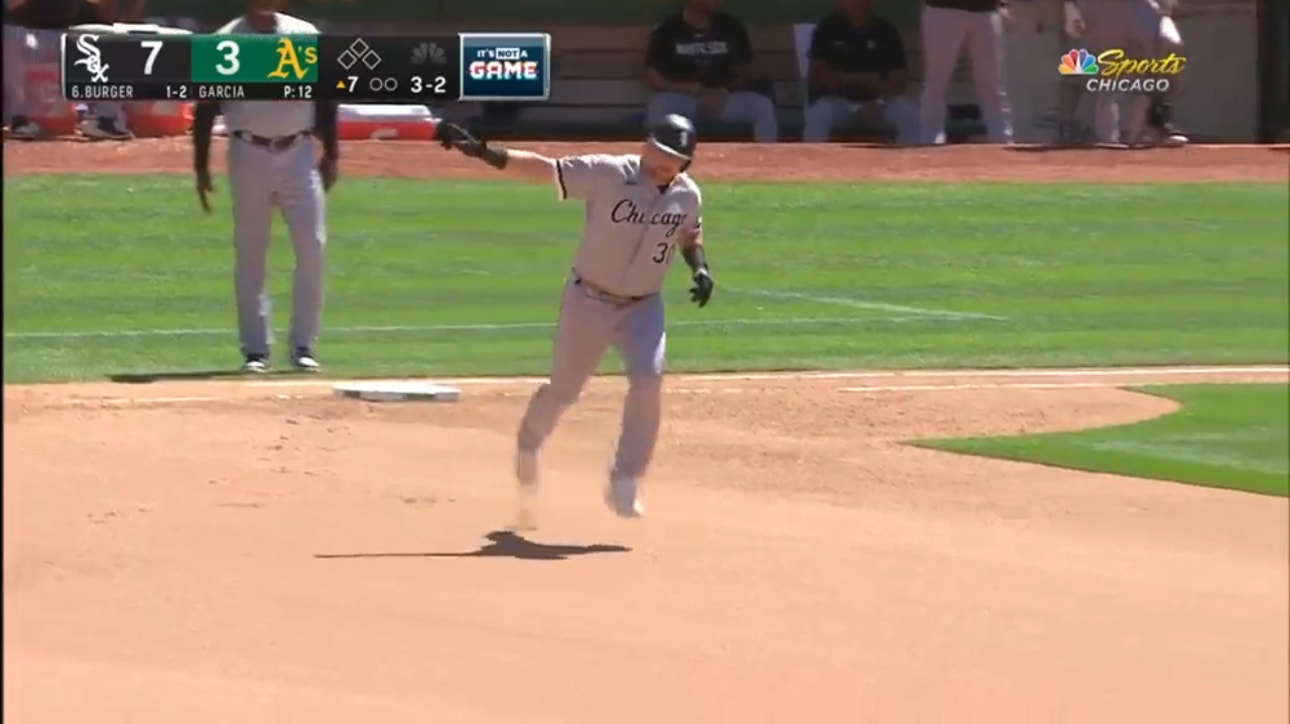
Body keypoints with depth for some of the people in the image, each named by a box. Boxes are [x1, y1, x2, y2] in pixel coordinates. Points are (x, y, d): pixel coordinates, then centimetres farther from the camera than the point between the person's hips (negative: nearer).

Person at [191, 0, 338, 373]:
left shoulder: (306, 36, 4)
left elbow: (324, 97, 9)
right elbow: (206, 107, 1)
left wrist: (331, 154, 5)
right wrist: (201, 166, -2)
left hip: (298, 154, 1)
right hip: (249, 156, -1)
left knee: (312, 247, -5)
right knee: (250, 255, 2)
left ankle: (303, 346, 3)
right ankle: (255, 350, 7)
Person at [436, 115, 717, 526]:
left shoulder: (688, 195, -6)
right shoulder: (608, 175, -20)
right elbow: (544, 169, -25)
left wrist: (700, 268, -4)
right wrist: (484, 153, -35)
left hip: (643, 306, 2)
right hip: (589, 302, -2)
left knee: (648, 379, -21)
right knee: (563, 390, 9)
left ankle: (624, 486, -11)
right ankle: (529, 442, 44)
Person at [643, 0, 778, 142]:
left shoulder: (731, 27, 7)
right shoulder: (668, 29, -1)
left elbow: (742, 73, 11)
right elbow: (653, 78, -1)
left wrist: (724, 92, -12)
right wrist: (693, 89, -17)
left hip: (723, 99, 2)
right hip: (681, 97, -2)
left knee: (764, 106, -25)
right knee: (658, 107, -36)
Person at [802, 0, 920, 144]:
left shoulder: (886, 31, -3)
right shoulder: (828, 29, -7)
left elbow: (899, 79, -5)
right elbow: (819, 76, -12)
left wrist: (880, 100, -25)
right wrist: (862, 79, -21)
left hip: (877, 98, 2)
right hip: (837, 98, -2)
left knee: (910, 115, -25)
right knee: (818, 116, -34)